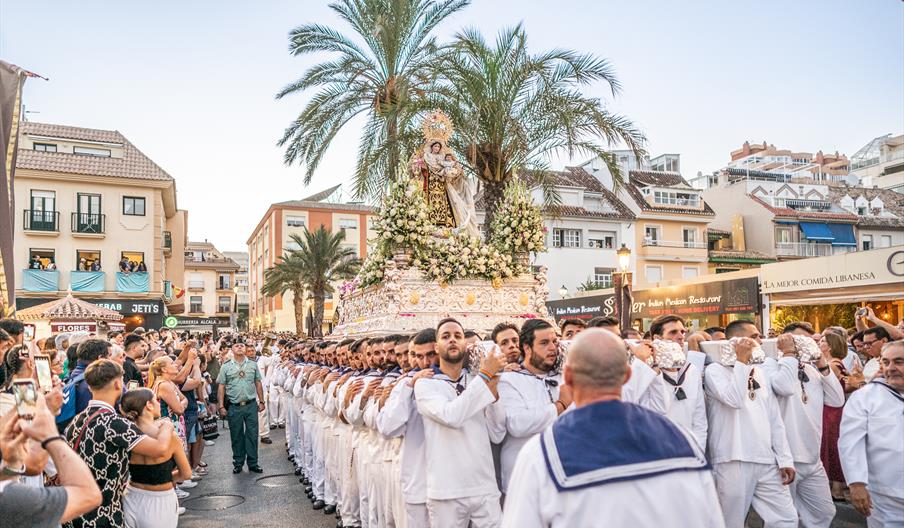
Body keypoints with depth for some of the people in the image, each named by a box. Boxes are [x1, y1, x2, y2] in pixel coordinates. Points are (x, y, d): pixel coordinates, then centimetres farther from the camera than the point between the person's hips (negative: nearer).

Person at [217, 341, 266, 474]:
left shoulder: (253, 365, 6)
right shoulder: (226, 367, 2)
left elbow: (258, 384, 10)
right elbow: (221, 387, 1)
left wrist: (261, 401, 6)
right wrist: (221, 406, -4)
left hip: (251, 405, 1)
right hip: (234, 407, -1)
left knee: (252, 435, 4)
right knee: (236, 436, 8)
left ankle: (253, 463, 14)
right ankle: (238, 463, 21)